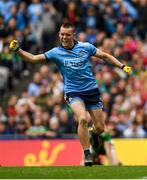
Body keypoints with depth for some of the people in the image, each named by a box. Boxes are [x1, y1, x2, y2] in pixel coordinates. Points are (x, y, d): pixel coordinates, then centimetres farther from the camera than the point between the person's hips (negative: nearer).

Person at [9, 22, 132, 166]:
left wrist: (122, 66, 5)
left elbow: (105, 56, 9)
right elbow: (33, 58, -9)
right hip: (73, 92, -2)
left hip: (91, 90, 2)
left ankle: (93, 135, 42)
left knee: (100, 127, 3)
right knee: (82, 119, -29)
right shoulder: (56, 53, -4)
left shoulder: (85, 47, -2)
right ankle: (87, 154, -17)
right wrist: (17, 49, -23)